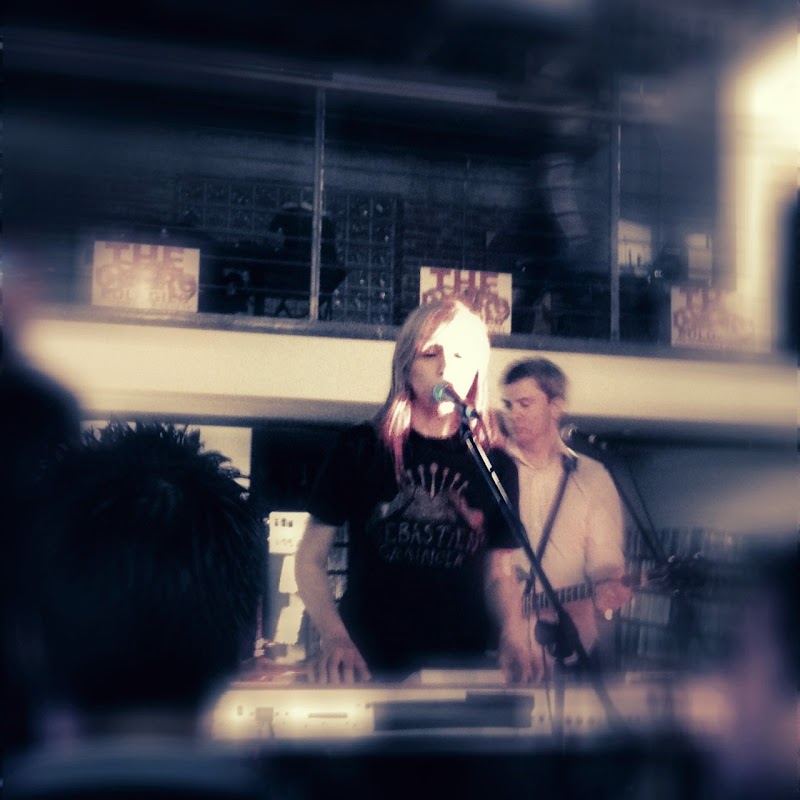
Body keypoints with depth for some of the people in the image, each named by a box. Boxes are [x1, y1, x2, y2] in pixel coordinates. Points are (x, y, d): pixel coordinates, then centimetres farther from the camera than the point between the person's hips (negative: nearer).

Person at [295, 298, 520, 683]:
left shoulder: (496, 466, 6)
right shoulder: (361, 448, 1)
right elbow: (310, 559, 3)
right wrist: (333, 637, -13)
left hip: (459, 668, 1)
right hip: (365, 666, -1)